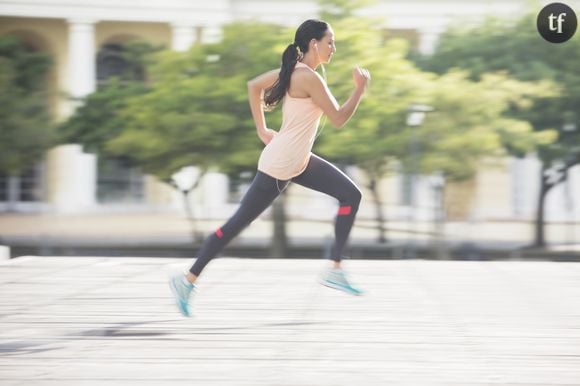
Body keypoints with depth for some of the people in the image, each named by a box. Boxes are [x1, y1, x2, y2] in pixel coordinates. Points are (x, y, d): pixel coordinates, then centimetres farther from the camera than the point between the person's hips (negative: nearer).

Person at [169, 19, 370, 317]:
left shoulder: (294, 70, 6)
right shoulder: (309, 78, -22)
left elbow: (254, 85, 16)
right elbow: (338, 120, -19)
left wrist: (262, 130, 16)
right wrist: (360, 89, -9)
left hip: (299, 162, 10)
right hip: (278, 168, -10)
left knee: (351, 195, 4)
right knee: (238, 223, -2)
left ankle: (335, 270, 6)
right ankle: (188, 279, 8)